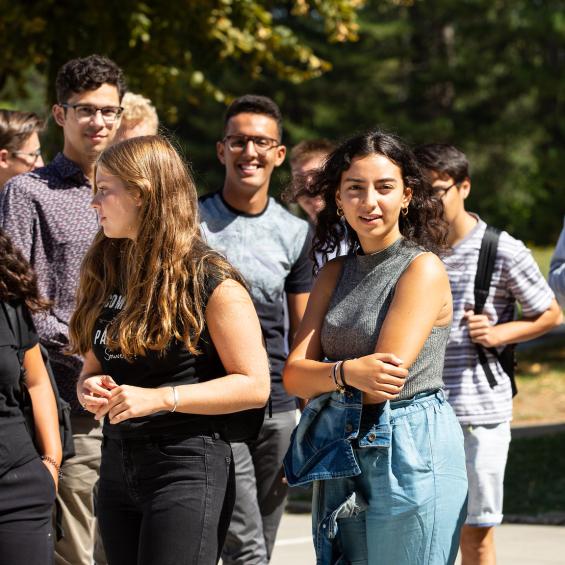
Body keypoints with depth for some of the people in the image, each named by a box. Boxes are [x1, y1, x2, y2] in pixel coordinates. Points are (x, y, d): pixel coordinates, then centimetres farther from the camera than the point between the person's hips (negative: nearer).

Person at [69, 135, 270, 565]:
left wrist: (159, 398, -20)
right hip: (117, 464, 7)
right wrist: (90, 388, -4)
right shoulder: (108, 274, 11)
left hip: (186, 468, -7)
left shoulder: (211, 282, -9)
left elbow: (254, 386, -12)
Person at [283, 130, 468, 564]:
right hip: (341, 460, 6)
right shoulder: (337, 273, 11)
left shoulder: (423, 268, -9)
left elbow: (385, 380, -17)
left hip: (410, 452, -6)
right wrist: (345, 373, -19)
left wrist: (321, 374, 0)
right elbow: (293, 376, 2)